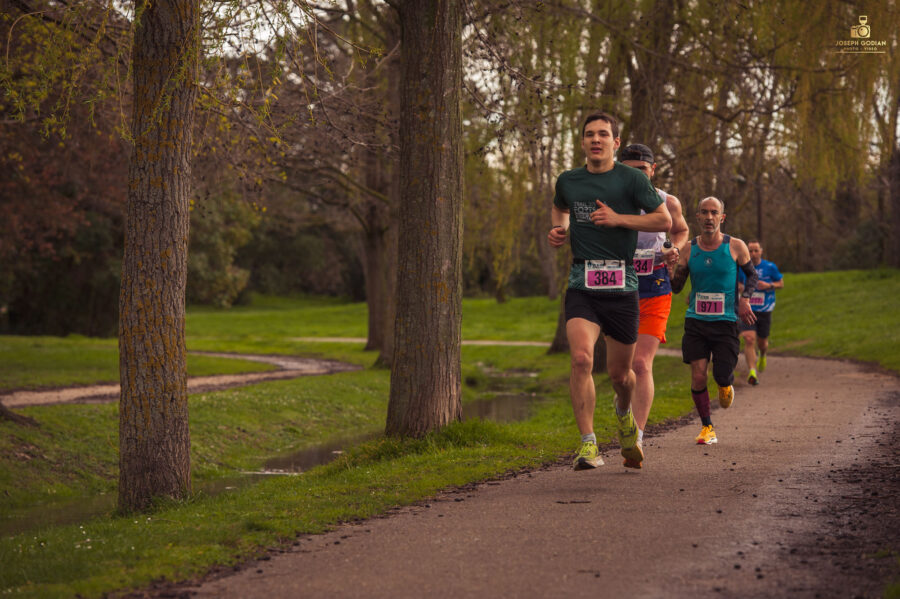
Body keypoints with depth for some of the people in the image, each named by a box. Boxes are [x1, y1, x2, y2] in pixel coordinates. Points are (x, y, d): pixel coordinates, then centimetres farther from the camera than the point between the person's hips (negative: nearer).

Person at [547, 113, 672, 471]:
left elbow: (665, 220, -1)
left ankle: (624, 413, 46)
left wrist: (618, 218, -11)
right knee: (581, 358, -22)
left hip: (621, 285, -1)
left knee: (620, 373, 9)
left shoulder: (631, 179, 0)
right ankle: (588, 445, -18)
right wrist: (558, 230, 10)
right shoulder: (568, 181, 9)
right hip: (581, 286, 1)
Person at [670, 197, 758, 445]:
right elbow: (676, 287, 7)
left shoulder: (735, 247, -3)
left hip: (725, 321, -1)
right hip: (696, 321, 1)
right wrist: (669, 270, -14)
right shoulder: (689, 250, 2)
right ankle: (707, 427, 9)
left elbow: (751, 274, 12)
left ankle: (726, 385, 36)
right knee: (698, 376, -8)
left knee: (722, 375, -4)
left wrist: (745, 299, -5)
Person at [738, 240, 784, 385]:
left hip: (764, 311, 0)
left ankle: (762, 356, 50)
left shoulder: (770, 267, -3)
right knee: (749, 339, -19)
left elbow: (781, 284, 6)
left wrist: (769, 285, -13)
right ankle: (752, 372, -20)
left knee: (762, 343, 12)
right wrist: (741, 287, -6)